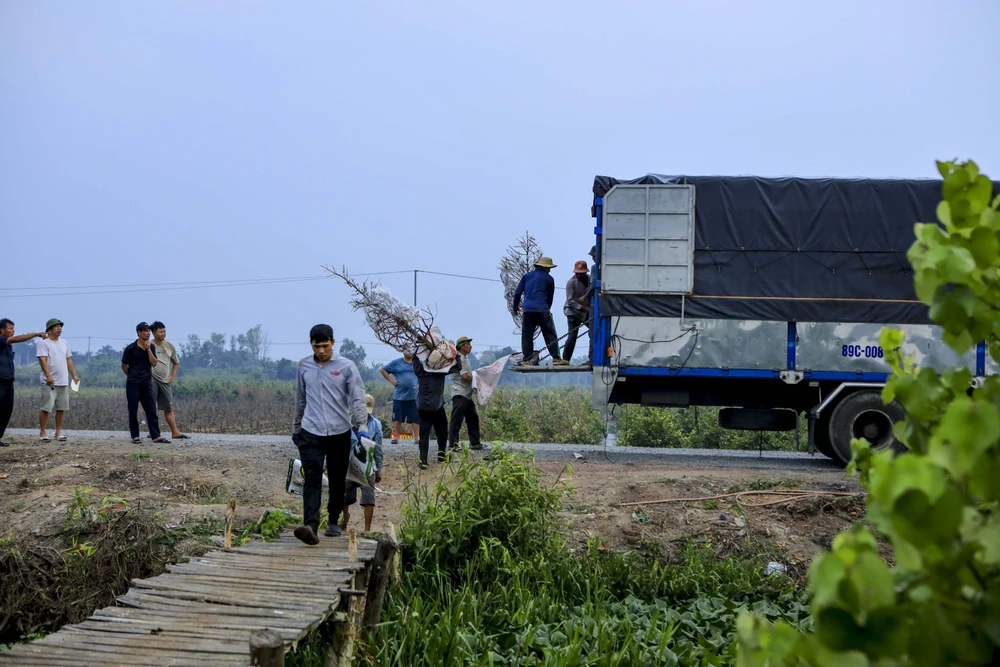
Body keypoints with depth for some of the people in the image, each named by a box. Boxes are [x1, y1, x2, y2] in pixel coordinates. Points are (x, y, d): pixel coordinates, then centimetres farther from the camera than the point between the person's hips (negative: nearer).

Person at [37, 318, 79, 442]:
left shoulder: (64, 343, 17)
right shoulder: (43, 343, -6)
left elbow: (68, 360, 20)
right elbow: (42, 360, -17)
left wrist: (74, 375, 12)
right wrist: (48, 376, -28)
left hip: (64, 382, 7)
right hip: (49, 382, -7)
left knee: (62, 408, 7)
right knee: (46, 408, -6)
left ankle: (58, 432, 14)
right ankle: (42, 433, -1)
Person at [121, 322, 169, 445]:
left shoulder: (151, 347, 6)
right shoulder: (130, 348, -8)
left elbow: (154, 363, -4)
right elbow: (124, 366, 2)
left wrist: (148, 349, -11)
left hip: (147, 383, 4)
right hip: (133, 384, -4)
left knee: (151, 409, 1)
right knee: (133, 410, 1)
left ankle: (156, 436, 0)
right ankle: (135, 436, 7)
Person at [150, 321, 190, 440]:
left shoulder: (169, 346, 8)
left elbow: (176, 362, 20)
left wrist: (172, 376, 10)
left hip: (165, 381, 5)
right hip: (152, 380, -5)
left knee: (169, 408, 7)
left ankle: (175, 432, 9)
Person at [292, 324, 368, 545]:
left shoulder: (346, 367, -3)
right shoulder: (304, 367, 7)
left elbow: (357, 399, -7)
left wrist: (362, 427, -20)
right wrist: (296, 428, 24)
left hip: (339, 433, -1)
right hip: (311, 433, 1)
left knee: (337, 481, 10)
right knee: (312, 478, -14)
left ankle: (333, 521, 28)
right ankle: (310, 525, -25)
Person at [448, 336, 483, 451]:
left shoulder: (466, 358, 19)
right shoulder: (459, 358, -12)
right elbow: (464, 376, -20)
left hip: (468, 394, 10)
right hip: (459, 394, -10)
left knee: (473, 418, 14)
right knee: (457, 420, -10)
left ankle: (475, 442, 22)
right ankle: (453, 444, -11)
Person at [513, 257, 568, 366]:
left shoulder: (527, 276, 17)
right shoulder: (548, 279, 11)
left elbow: (517, 293, 15)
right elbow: (550, 297, 15)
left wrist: (515, 308, 25)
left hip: (528, 310, 2)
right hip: (542, 310, -2)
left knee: (527, 335, 5)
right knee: (550, 335, 0)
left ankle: (527, 359, 1)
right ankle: (556, 358, -6)